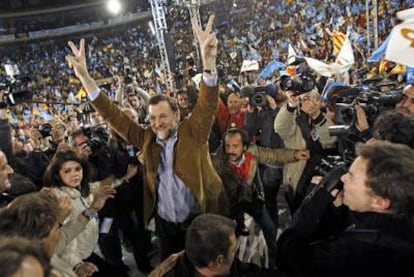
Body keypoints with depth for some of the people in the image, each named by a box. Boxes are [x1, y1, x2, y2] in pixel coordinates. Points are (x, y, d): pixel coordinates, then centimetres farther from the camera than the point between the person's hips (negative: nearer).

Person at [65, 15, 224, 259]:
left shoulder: (193, 133, -10)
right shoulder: (147, 139, -3)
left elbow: (208, 105, -25)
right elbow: (115, 116, -4)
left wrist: (209, 62, -42)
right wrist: (85, 77, -12)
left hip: (200, 220, -3)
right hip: (165, 223, 3)